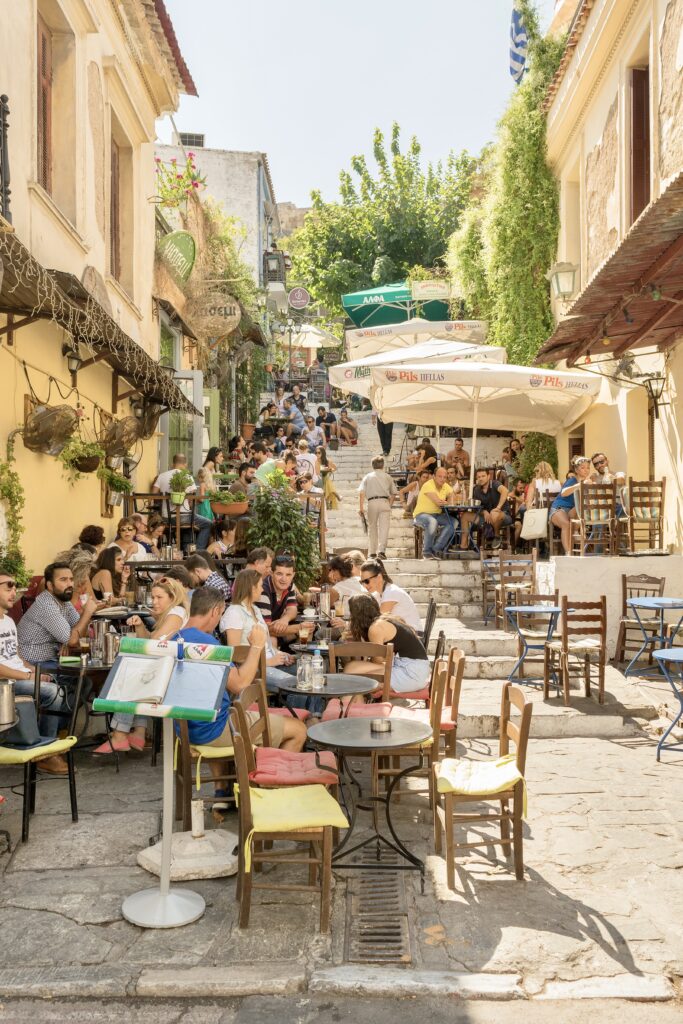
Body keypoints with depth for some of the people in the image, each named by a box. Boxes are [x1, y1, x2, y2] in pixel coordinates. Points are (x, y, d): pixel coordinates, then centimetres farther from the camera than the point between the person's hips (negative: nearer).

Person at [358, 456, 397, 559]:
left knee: (372, 528, 11)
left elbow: (361, 493, 0)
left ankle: (372, 552, 13)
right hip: (384, 502, -1)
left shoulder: (367, 477, 12)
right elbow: (393, 493, 13)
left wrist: (361, 507, -3)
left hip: (372, 502, 1)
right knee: (384, 527, -4)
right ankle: (381, 550, -19)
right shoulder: (387, 477, 14)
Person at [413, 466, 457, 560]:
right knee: (432, 522, -39)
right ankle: (426, 551, -20)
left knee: (453, 522, -17)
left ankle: (436, 549, -10)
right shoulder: (428, 485, -18)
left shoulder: (446, 486, 7)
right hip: (421, 514, -7)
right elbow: (438, 502, -24)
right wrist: (447, 502, -6)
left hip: (437, 515, 7)